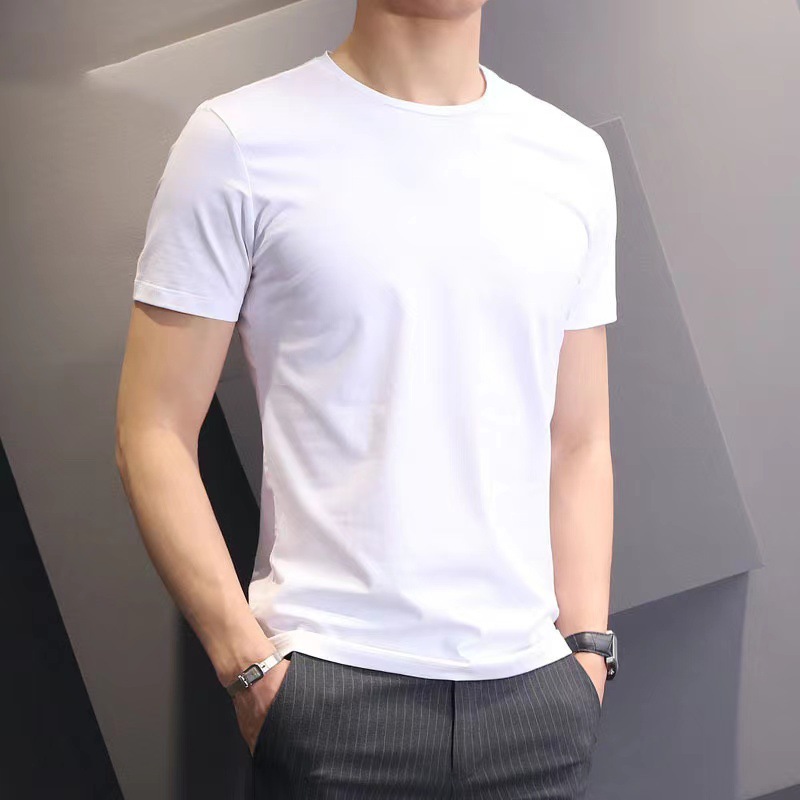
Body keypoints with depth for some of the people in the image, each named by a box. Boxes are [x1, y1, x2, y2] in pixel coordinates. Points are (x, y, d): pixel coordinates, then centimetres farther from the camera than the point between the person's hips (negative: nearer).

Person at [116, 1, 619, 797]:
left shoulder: (576, 157, 10)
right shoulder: (241, 140, -3)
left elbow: (579, 443, 13)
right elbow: (154, 435, -4)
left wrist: (588, 644, 5)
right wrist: (250, 665, -9)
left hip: (534, 683, 4)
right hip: (333, 686, -3)